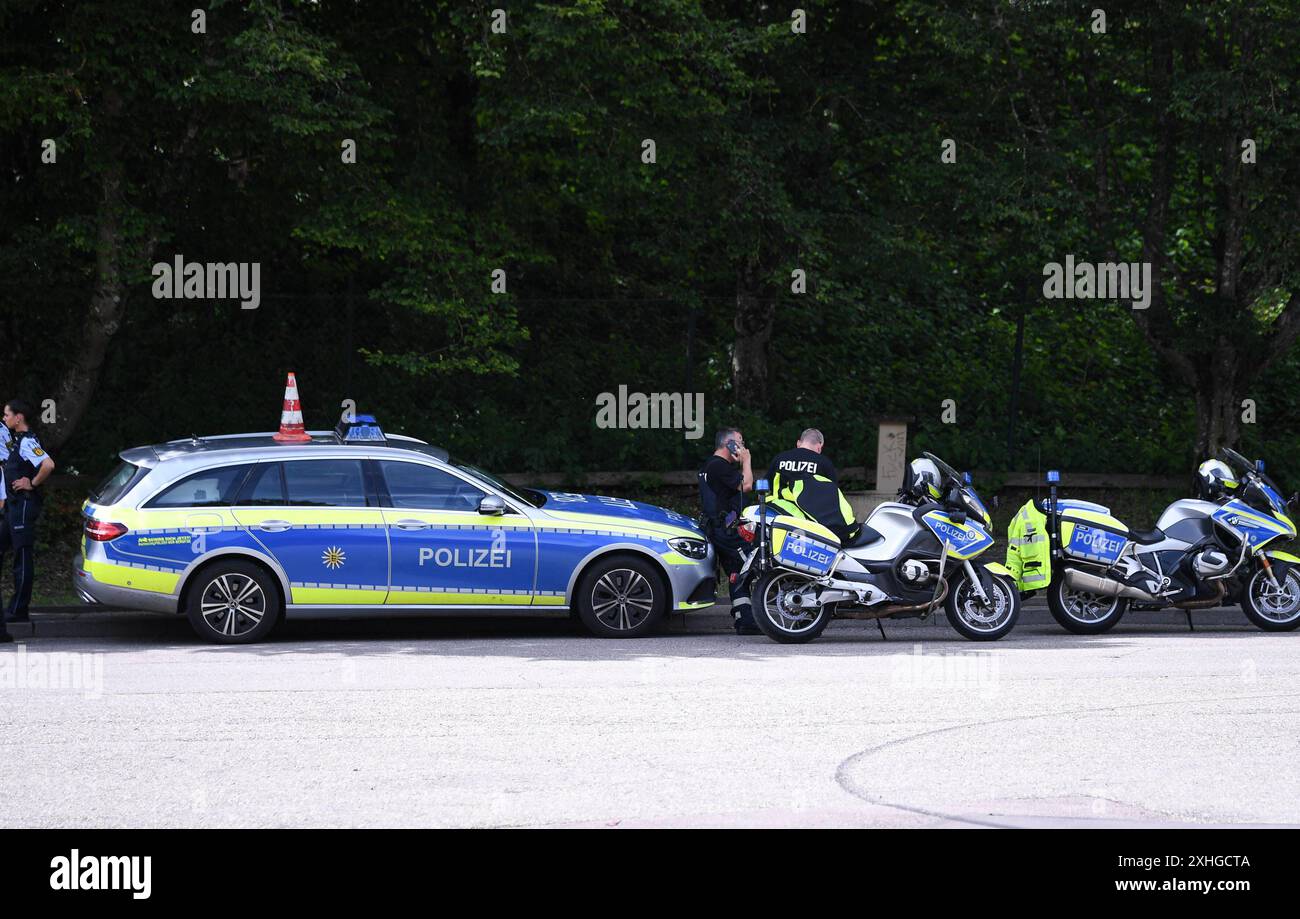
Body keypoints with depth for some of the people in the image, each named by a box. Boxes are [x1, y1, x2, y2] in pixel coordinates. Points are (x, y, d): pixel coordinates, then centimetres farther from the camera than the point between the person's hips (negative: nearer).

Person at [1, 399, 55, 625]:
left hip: (24, 504, -11)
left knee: (23, 556, -5)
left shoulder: (27, 442, -18)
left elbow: (48, 465, -33)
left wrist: (33, 483, -19)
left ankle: (18, 610, -1)